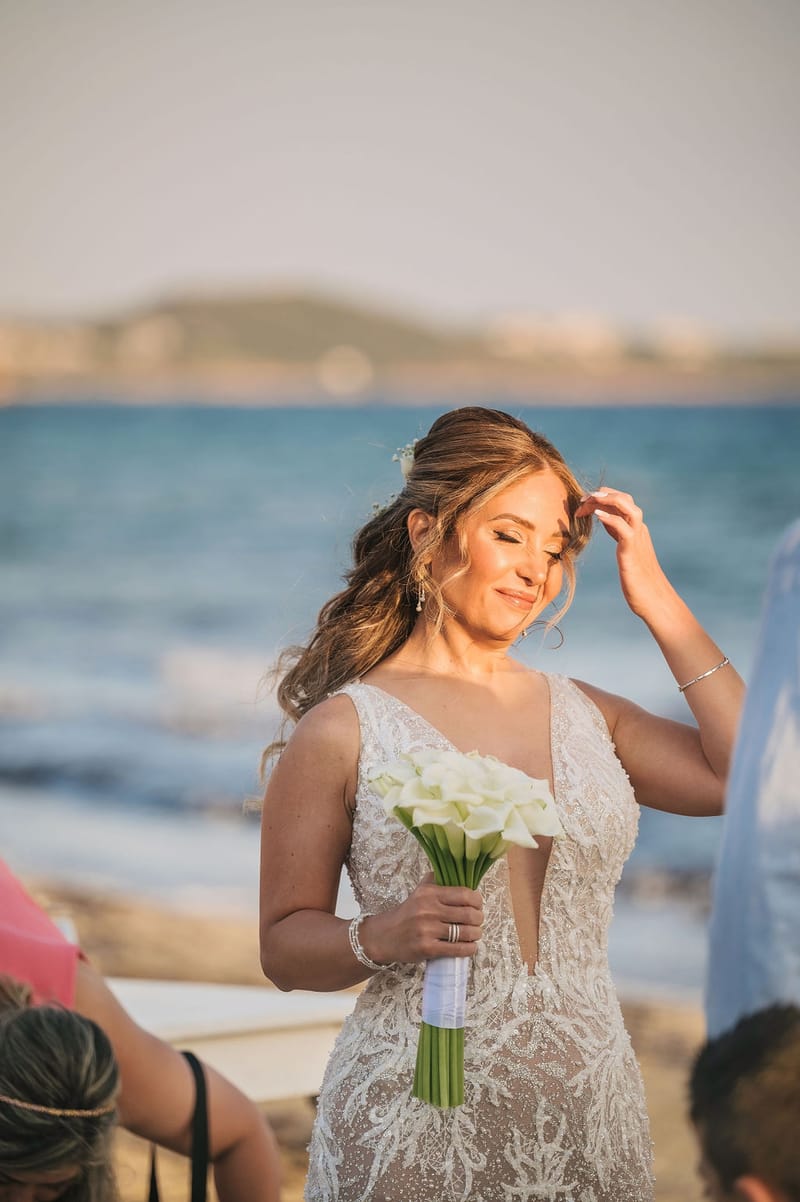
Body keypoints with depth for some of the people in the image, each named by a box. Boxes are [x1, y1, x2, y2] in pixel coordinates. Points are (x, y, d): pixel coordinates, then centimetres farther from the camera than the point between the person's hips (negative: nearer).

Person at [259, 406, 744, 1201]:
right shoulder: (342, 730, -4)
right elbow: (283, 944, 0)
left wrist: (658, 602, 3)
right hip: (415, 1130, -4)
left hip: (588, 1124, 4)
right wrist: (383, 935, -22)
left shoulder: (586, 717, 10)